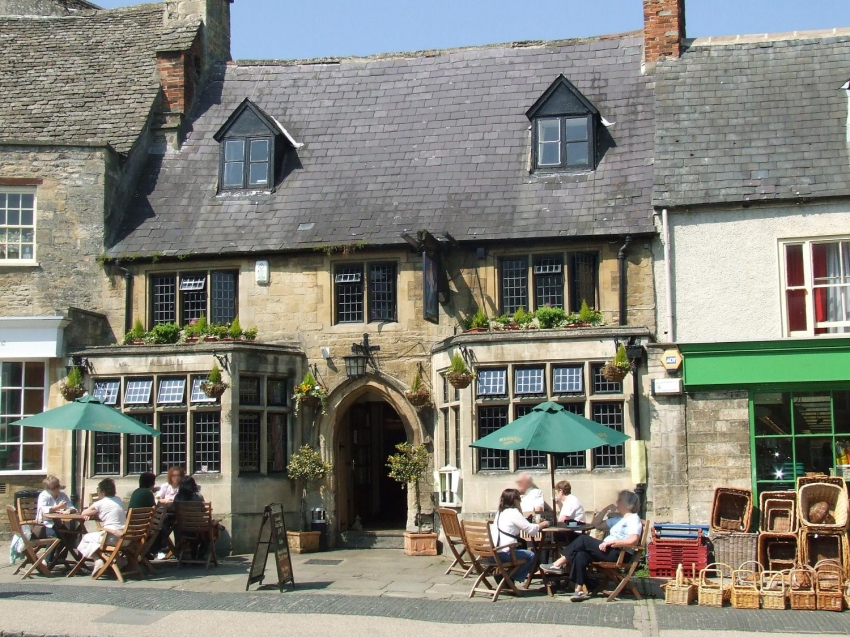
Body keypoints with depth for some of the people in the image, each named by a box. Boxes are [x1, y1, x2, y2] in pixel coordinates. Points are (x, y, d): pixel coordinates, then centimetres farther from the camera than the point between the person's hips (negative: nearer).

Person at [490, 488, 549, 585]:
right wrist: (541, 525, 8)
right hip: (503, 553, -9)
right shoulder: (513, 512, -9)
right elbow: (530, 529, -8)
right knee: (531, 555, 5)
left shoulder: (501, 512, 18)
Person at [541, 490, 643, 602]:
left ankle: (558, 565, -11)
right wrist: (605, 509, 18)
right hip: (608, 551, 8)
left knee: (584, 540, -19)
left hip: (619, 554, -8)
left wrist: (610, 542, -20)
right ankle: (581, 590, -23)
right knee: (580, 555, -20)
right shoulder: (620, 519, 28)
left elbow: (633, 541, -20)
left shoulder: (634, 519, -1)